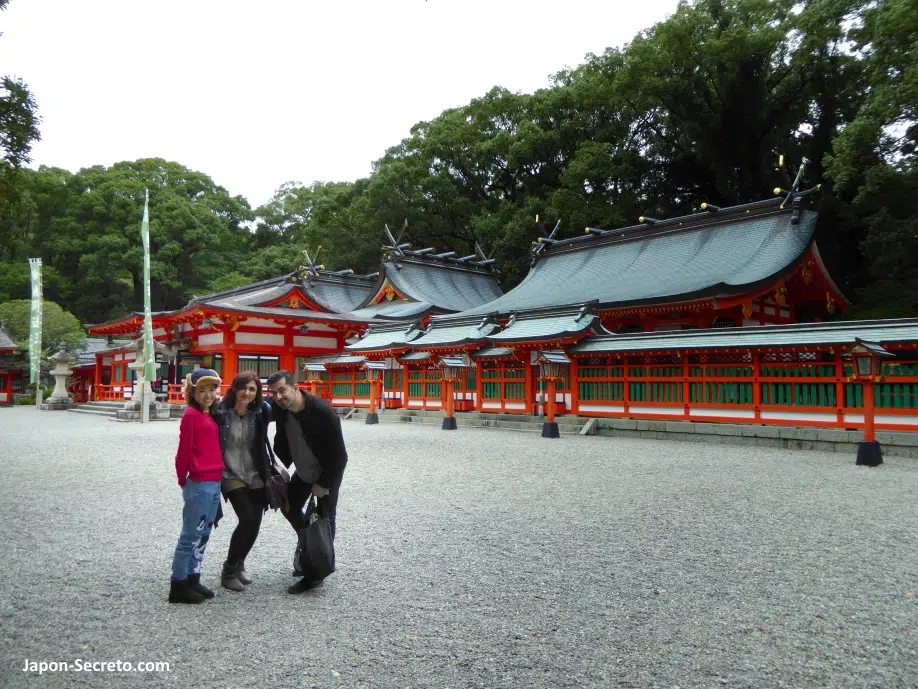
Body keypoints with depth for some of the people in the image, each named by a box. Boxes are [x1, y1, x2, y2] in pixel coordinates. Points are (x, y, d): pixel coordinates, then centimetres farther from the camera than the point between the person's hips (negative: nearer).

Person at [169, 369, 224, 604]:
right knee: (190, 536, 1)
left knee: (203, 535, 14)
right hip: (199, 485, -8)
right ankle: (178, 585, 12)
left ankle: (193, 579, 25)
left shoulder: (211, 415, 12)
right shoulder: (191, 414, -11)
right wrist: (183, 481, 1)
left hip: (214, 483, 8)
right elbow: (183, 452, -9)